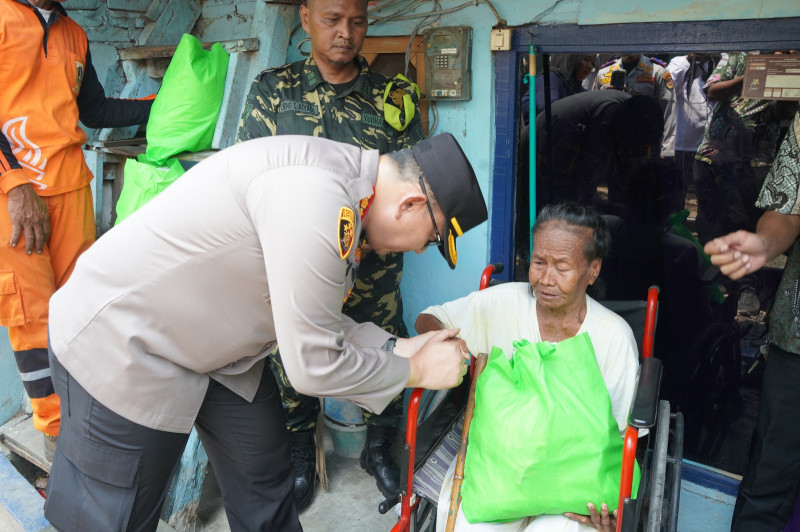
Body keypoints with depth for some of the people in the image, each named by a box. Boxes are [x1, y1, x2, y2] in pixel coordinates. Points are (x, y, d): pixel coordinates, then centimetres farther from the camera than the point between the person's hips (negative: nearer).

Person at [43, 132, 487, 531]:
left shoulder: (345, 175, -3)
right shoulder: (317, 196, -33)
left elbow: (314, 322, 5)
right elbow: (314, 366, -27)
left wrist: (399, 346, -2)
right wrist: (416, 371, -13)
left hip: (212, 341, 9)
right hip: (117, 339, -9)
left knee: (265, 484, 15)